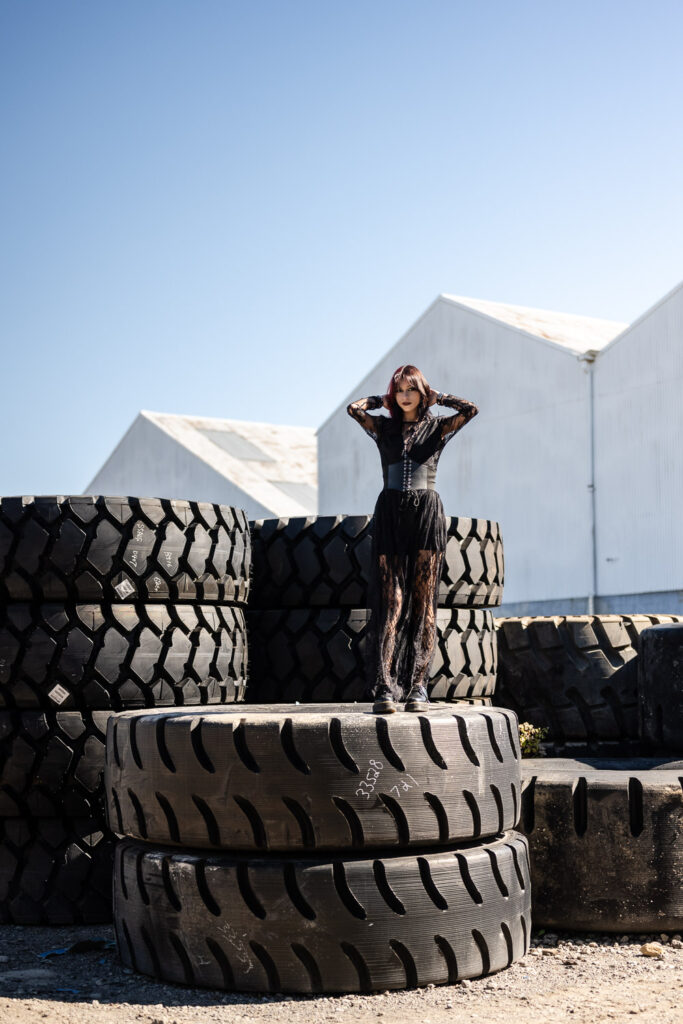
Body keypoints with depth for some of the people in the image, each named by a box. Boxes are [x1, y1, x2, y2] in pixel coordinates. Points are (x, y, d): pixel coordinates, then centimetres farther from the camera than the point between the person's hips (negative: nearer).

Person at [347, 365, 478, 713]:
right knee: (390, 601, -8)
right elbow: (354, 408, -4)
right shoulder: (383, 427, 12)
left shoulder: (437, 428, 10)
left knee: (423, 602, -2)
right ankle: (384, 688, -15)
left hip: (426, 514, 0)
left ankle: (418, 686, 1)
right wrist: (382, 400, 12)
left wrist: (437, 397, 8)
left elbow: (471, 409, -5)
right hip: (390, 514, 0)